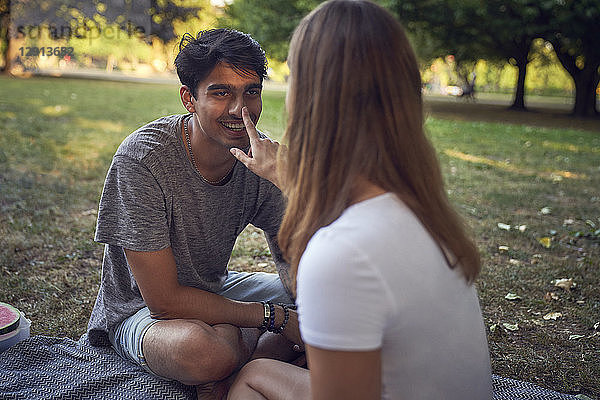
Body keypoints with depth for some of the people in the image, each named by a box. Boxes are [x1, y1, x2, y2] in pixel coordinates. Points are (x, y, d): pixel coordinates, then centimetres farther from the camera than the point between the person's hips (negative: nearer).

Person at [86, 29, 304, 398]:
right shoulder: (142, 158, -26)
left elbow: (292, 262, -4)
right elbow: (165, 301, -26)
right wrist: (275, 318, -24)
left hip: (217, 291, 7)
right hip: (140, 310, -6)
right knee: (204, 349, -40)